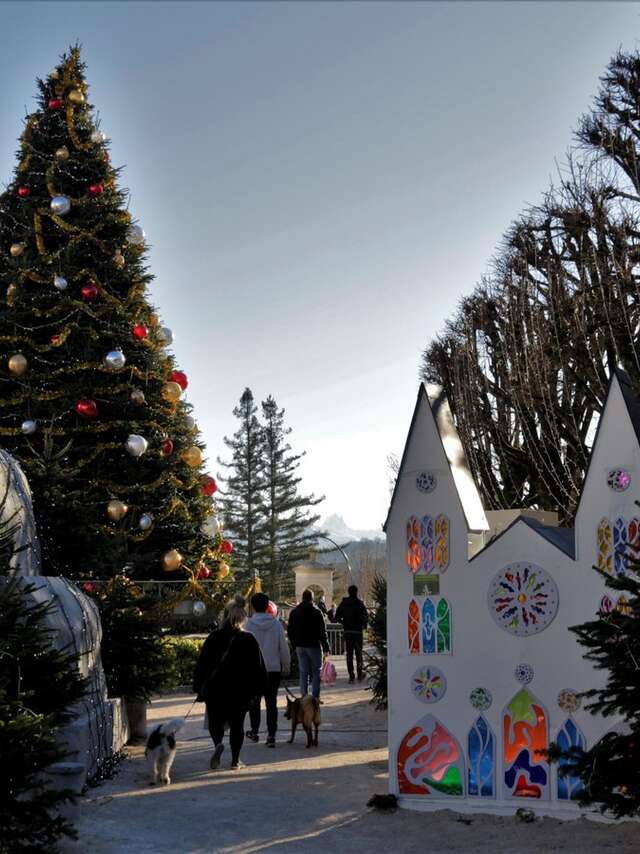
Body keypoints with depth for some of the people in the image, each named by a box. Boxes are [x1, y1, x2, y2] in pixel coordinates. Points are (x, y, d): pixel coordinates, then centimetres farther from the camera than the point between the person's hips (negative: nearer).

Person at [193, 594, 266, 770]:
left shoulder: (214, 638, -3)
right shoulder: (249, 640, -3)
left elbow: (201, 664, -1)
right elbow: (258, 667, 0)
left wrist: (199, 688, 5)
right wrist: (258, 688, 8)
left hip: (215, 689, 0)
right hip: (240, 691, 0)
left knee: (215, 721, 13)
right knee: (237, 724, 12)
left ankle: (218, 743, -15)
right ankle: (235, 760, 10)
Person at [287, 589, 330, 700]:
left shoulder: (294, 612, 7)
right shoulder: (316, 612, -9)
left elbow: (290, 631, 11)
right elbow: (322, 632, -10)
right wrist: (326, 647, -5)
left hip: (300, 646, 4)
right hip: (314, 645, -4)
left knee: (303, 672, 8)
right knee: (316, 671, 5)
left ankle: (304, 696, 4)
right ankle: (315, 697, 1)